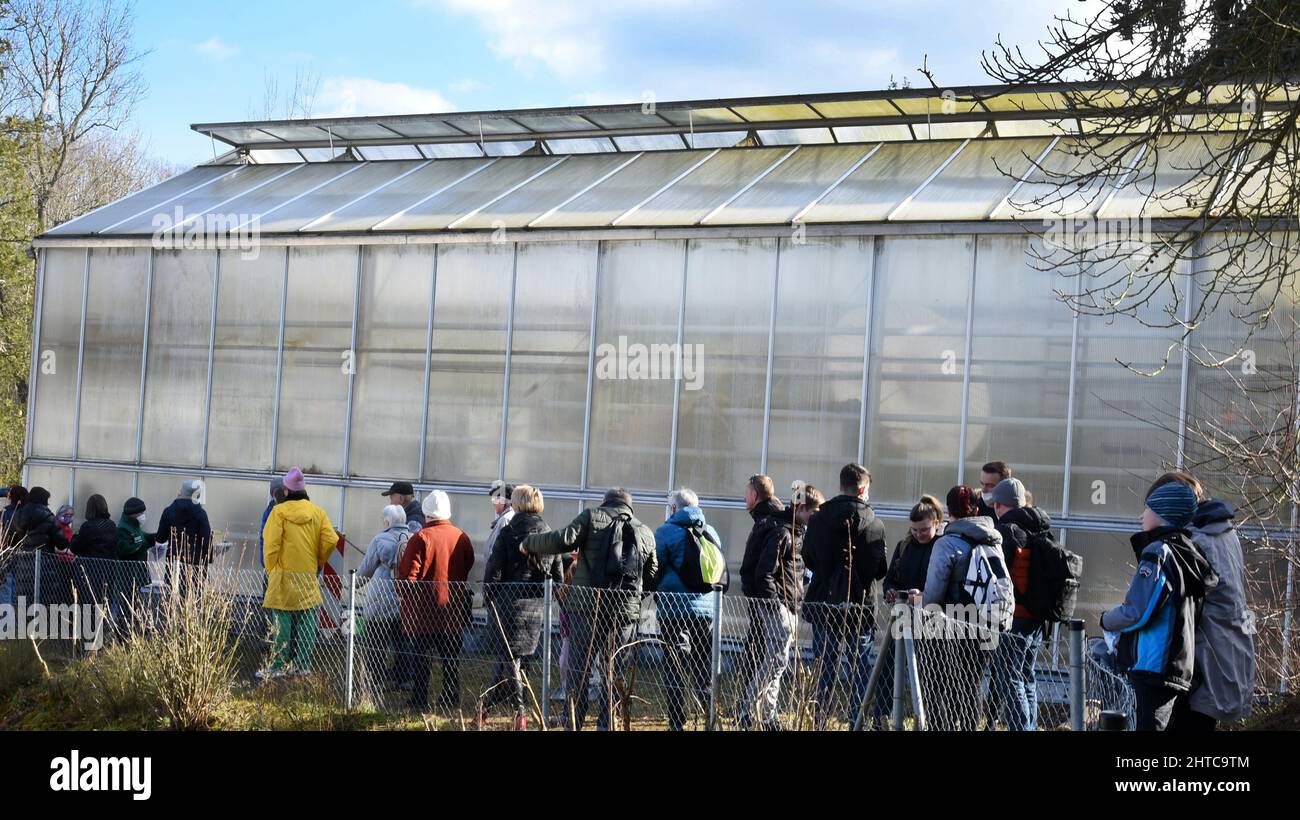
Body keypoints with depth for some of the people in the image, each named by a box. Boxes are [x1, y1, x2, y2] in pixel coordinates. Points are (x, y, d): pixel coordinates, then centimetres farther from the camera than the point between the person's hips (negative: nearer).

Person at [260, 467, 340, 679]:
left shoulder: (279, 511, -7)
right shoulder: (318, 512, 3)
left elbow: (271, 544, -10)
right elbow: (331, 540, -3)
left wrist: (271, 570, 1)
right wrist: (319, 562, 11)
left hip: (283, 576, -3)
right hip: (309, 576, 3)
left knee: (281, 622, 1)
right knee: (306, 622, 8)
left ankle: (278, 665, 2)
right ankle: (303, 665, 11)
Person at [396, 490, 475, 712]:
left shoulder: (421, 538, -14)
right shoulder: (462, 538, 2)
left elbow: (408, 574, -15)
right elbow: (469, 571, 11)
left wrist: (402, 594, 1)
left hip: (424, 612, -4)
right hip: (454, 612, 4)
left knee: (422, 659, 4)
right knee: (451, 659, 11)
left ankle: (420, 703, 6)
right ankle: (450, 702, 12)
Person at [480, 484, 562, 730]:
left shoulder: (509, 533, -8)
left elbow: (493, 571, -9)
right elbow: (559, 576, 8)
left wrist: (490, 599, 1)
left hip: (510, 601, -4)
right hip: (537, 607, 4)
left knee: (509, 657, 4)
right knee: (513, 657, 13)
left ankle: (520, 711, -1)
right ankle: (487, 706, 18)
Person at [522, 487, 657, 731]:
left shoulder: (591, 516, 3)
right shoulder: (646, 533, 13)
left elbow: (561, 541, -9)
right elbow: (652, 578, 17)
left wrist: (529, 543, 4)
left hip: (587, 604, -2)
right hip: (626, 612, 2)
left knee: (578, 671, 4)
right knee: (613, 674, 10)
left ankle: (573, 724, 3)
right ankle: (606, 724, 9)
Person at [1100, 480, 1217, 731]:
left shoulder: (1158, 552, -12)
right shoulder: (1187, 554, 15)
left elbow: (1137, 613, -19)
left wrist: (1107, 620, 0)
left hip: (1155, 665, -9)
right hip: (1178, 669, 9)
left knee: (1149, 724, -10)